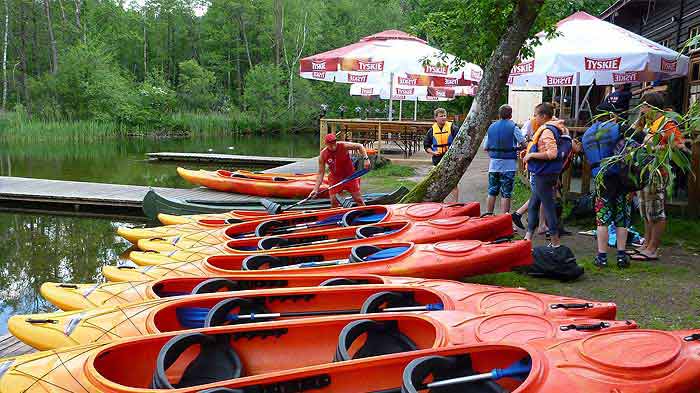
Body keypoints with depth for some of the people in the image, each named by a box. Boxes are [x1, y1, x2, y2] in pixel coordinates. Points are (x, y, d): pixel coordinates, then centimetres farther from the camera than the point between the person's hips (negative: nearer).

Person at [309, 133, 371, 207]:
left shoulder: (344, 146, -19)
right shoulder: (323, 155, -14)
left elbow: (359, 146, -7)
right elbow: (320, 173, -10)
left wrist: (366, 159, -21)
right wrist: (316, 189, -15)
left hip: (350, 176, -1)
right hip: (335, 179, 1)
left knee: (358, 199, 2)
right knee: (334, 203, -3)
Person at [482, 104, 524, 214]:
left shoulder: (491, 127, 7)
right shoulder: (513, 127, -7)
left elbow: (485, 147, 8)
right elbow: (523, 143, -8)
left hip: (494, 163, 4)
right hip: (508, 164, -4)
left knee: (492, 192, 12)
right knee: (506, 194, 0)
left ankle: (488, 215, 16)